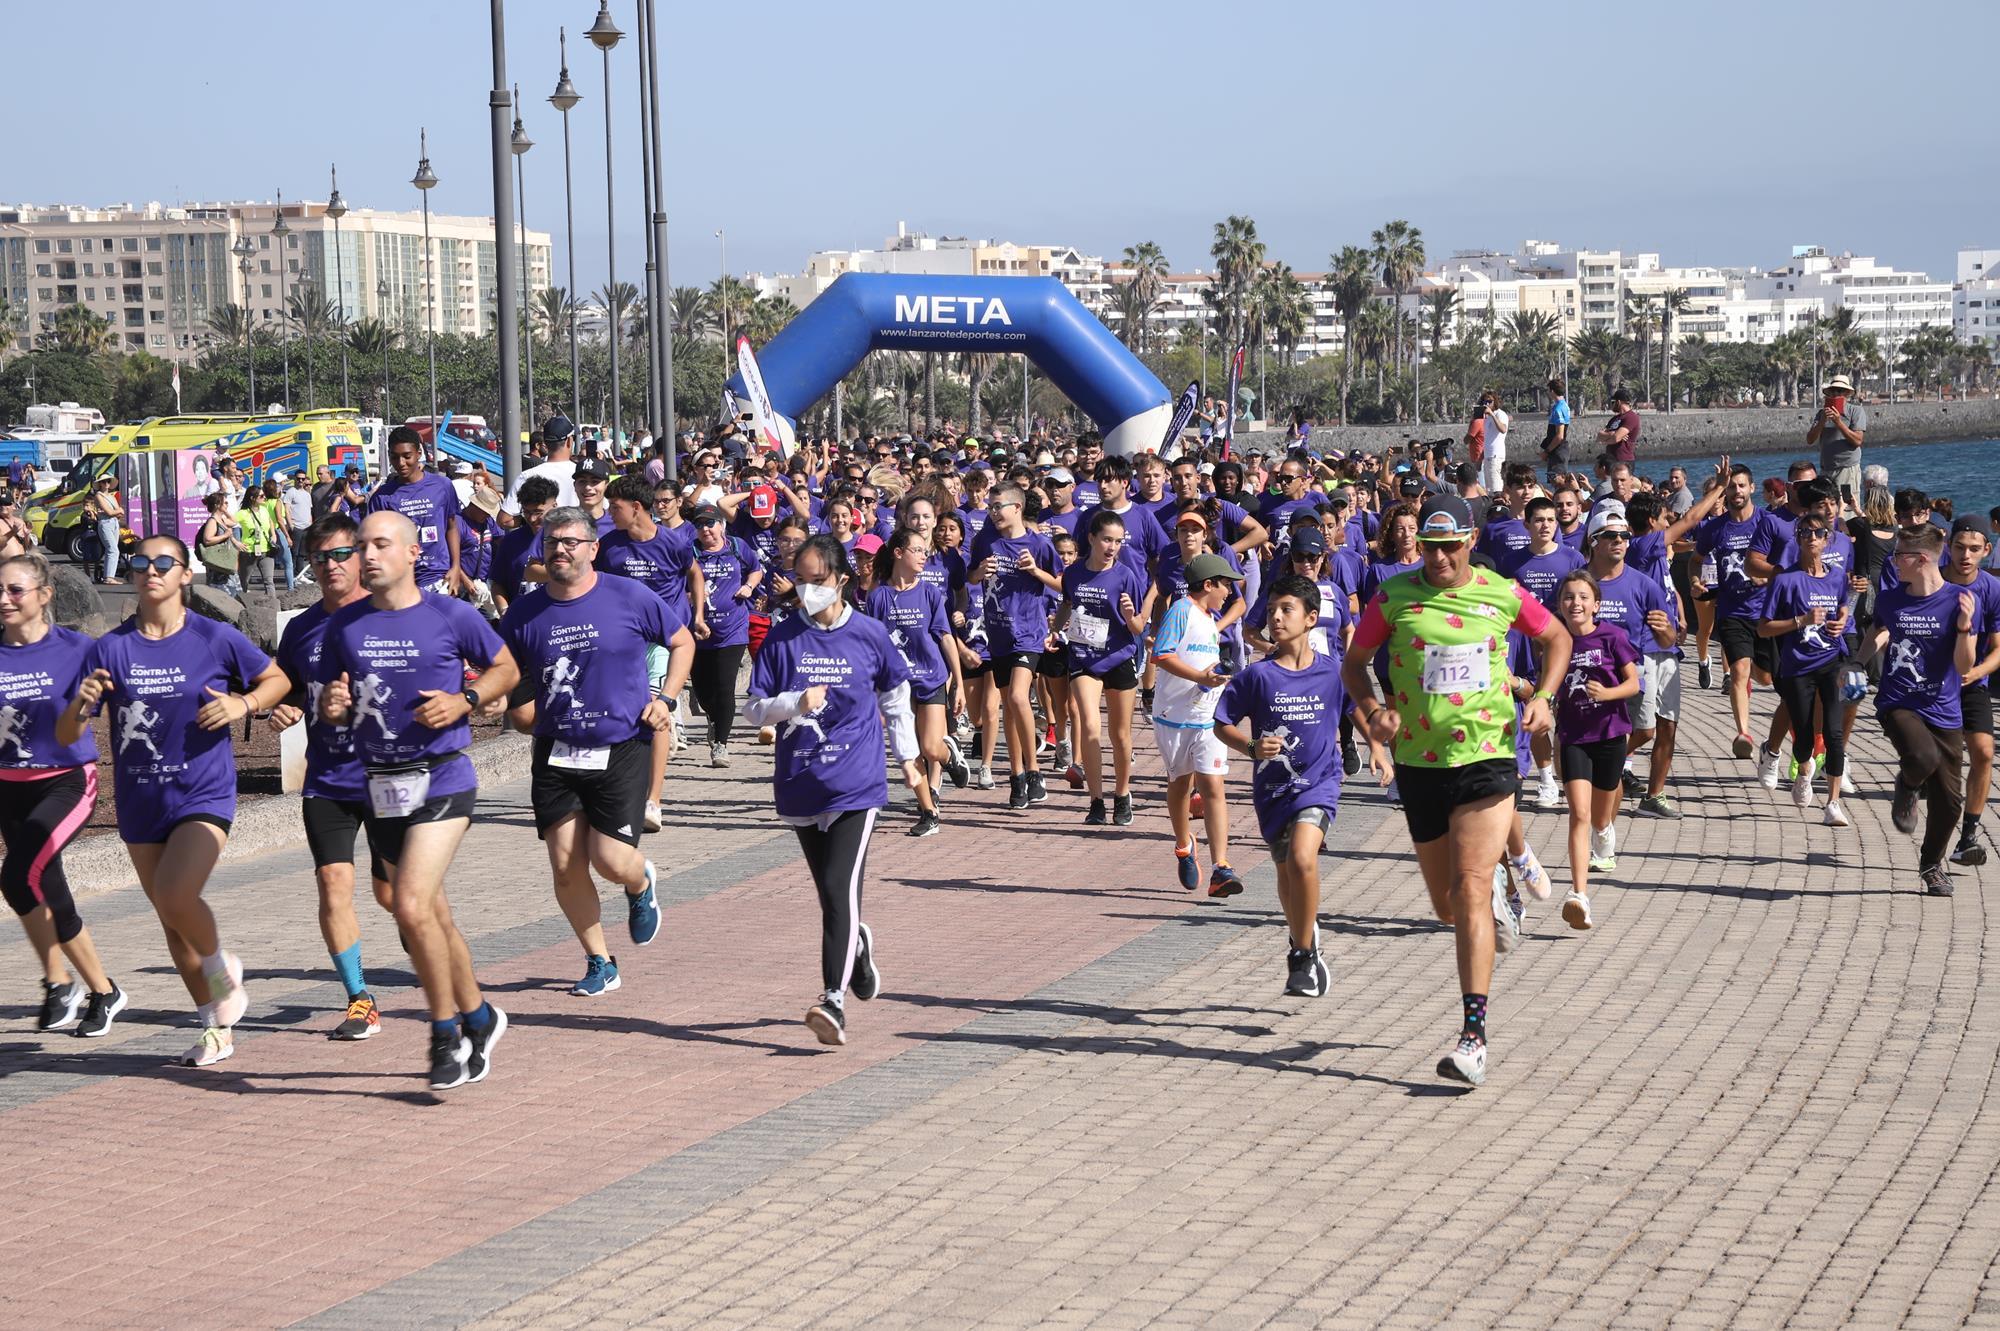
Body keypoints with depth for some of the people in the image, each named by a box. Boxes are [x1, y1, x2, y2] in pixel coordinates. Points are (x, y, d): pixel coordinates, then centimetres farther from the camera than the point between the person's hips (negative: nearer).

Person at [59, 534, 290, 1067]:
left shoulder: (216, 639, -6)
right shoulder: (110, 649, -2)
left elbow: (276, 679, 9)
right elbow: (66, 736, -2)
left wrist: (244, 704, -12)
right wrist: (80, 704, -24)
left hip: (204, 796, -4)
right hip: (140, 804, 4)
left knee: (175, 896, -25)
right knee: (171, 921, 11)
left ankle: (222, 969, 6)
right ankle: (217, 1026, 27)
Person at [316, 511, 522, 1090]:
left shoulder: (453, 616, -4)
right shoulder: (344, 626, 6)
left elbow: (506, 669, 9)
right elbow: (330, 708, 15)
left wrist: (465, 701, -9)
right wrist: (333, 706, -9)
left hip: (442, 781, -5)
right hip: (380, 786, 5)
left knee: (412, 905, -19)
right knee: (431, 917, 14)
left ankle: (446, 1033, -3)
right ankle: (478, 1018, 32)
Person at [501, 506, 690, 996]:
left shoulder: (630, 597, -4)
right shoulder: (523, 614, 2)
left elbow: (682, 643, 10)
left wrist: (665, 699, -3)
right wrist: (520, 709, -9)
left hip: (622, 749, -3)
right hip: (555, 754, 3)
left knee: (612, 861, -10)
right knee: (566, 867, -1)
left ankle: (643, 884, 29)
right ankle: (600, 963, 17)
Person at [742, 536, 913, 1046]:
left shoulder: (869, 634, -1)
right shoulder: (782, 638, 1)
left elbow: (895, 696, 15)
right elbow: (753, 708, 0)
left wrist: (906, 755, 21)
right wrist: (796, 702, -18)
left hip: (855, 783, -3)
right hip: (800, 786, 3)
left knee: (839, 888, -17)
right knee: (830, 891, 15)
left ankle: (834, 999, -23)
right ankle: (858, 945, 46)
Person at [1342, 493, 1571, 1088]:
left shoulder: (1503, 594, 0)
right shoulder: (1394, 597, -2)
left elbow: (1557, 638, 18)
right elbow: (1353, 663, 8)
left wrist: (1543, 696, 1)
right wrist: (1374, 709, -11)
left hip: (1487, 755, -2)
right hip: (1419, 763, 2)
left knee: (1470, 890, -15)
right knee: (1447, 905, 13)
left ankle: (1474, 1034, -15)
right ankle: (1496, 897, 52)